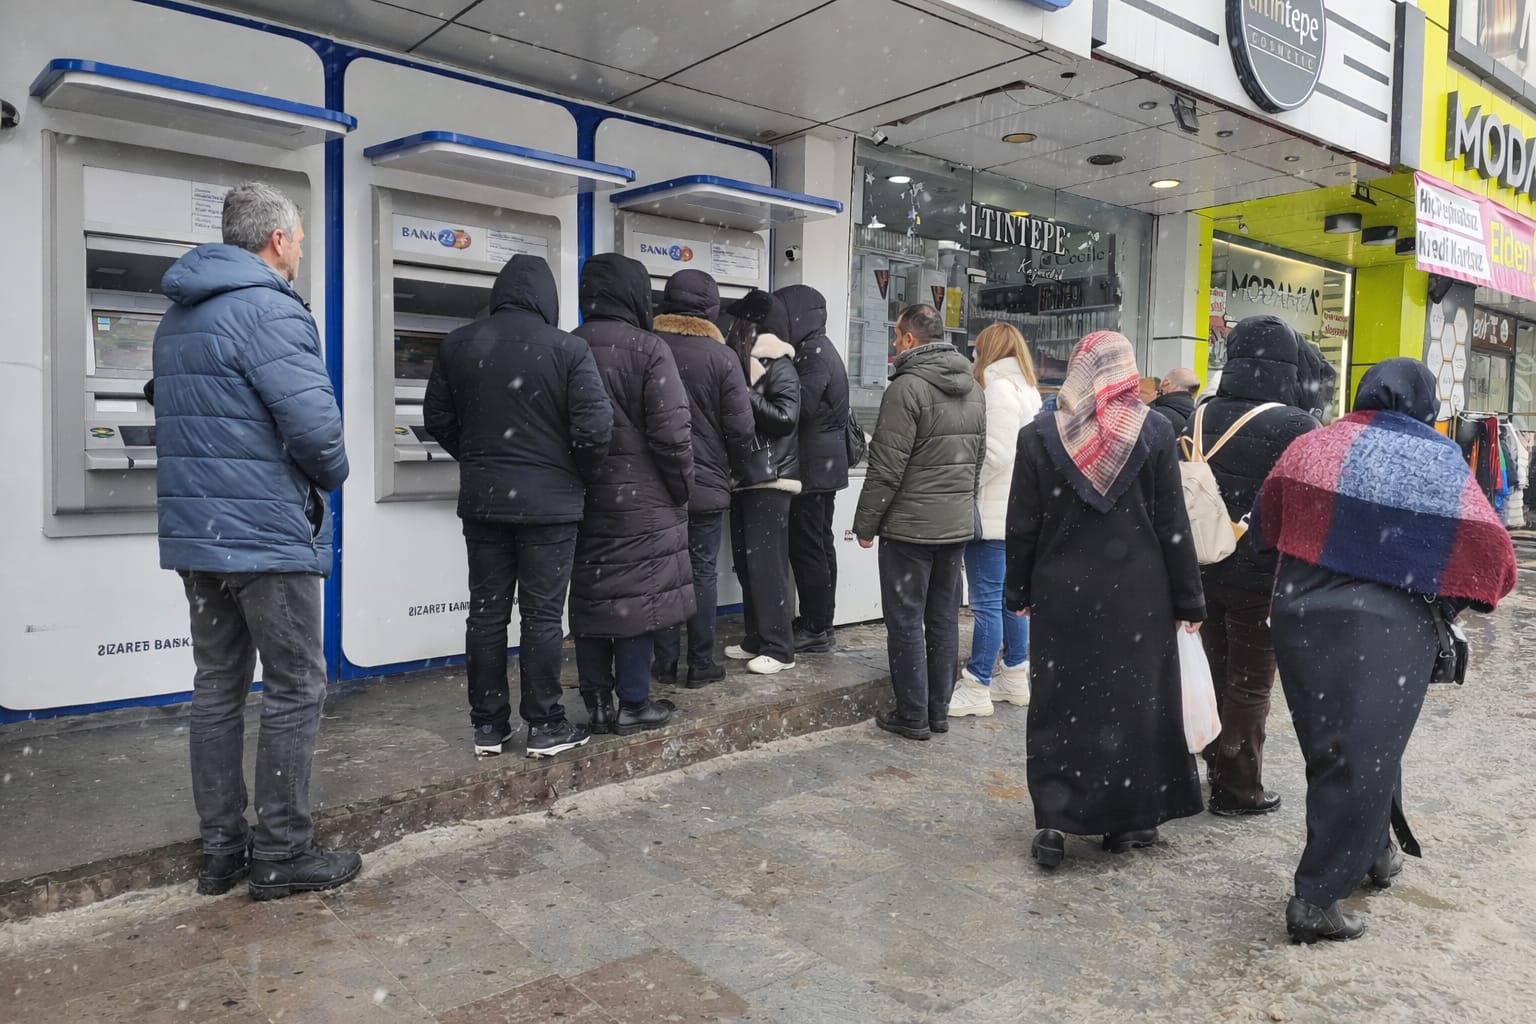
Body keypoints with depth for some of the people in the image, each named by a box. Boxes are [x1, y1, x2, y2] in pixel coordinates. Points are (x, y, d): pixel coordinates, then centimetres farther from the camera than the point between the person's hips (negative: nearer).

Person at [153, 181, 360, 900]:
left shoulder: (177, 315, 16)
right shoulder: (269, 309, -14)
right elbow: (314, 423, -22)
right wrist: (331, 476, -4)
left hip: (195, 531, 9)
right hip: (267, 533, -9)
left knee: (218, 686, 13)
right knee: (294, 689, 1)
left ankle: (222, 848, 21)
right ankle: (282, 853, 8)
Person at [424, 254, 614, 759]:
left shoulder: (458, 344, 2)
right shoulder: (567, 349, -11)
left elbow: (438, 420, 8)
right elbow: (594, 429, -15)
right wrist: (579, 476, 3)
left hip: (481, 499, 4)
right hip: (549, 502, -3)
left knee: (486, 612, 11)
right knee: (542, 615, 4)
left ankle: (488, 725, 19)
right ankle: (544, 726, 13)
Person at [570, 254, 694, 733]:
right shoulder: (648, 350, -12)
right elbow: (672, 432, -15)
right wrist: (682, 488, -2)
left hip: (583, 498, 6)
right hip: (641, 499, -5)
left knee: (589, 596, 12)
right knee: (638, 598, 4)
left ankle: (596, 700, 21)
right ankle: (633, 703, 12)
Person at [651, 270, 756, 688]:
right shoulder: (721, 357, -11)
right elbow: (740, 428, -11)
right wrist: (734, 467, 8)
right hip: (706, 484, -2)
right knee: (703, 573, 7)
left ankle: (665, 661, 17)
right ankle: (701, 664, 13)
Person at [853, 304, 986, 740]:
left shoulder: (907, 387, -15)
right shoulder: (974, 388, 11)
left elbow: (886, 466, -16)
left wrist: (865, 523, -9)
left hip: (910, 526, -7)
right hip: (959, 524, 8)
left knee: (906, 622, 2)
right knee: (944, 619, 13)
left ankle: (912, 716, 9)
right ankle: (939, 710, 22)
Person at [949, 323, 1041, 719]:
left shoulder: (999, 389, -13)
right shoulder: (1027, 390, 16)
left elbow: (995, 455, -20)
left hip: (993, 512, -10)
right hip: (1013, 510, 10)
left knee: (987, 601, -5)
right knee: (1010, 596, 15)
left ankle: (977, 688, 0)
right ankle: (1015, 677, 24)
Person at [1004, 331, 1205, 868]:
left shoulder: (1039, 435, -4)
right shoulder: (1154, 433, -5)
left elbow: (1022, 526, -1)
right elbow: (1172, 525, -3)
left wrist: (1019, 591, 10)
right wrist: (1187, 601, 4)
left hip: (1062, 595, 0)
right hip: (1138, 597, 0)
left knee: (1059, 704, 9)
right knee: (1134, 703, 11)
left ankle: (1053, 823, 10)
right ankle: (1131, 820, 22)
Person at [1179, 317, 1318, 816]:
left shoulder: (1201, 417, 3)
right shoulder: (1294, 427, -15)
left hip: (1204, 570, 6)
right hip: (1261, 577, -5)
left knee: (1215, 674, 18)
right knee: (1250, 685, 6)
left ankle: (1220, 770, 30)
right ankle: (1239, 789, 16)